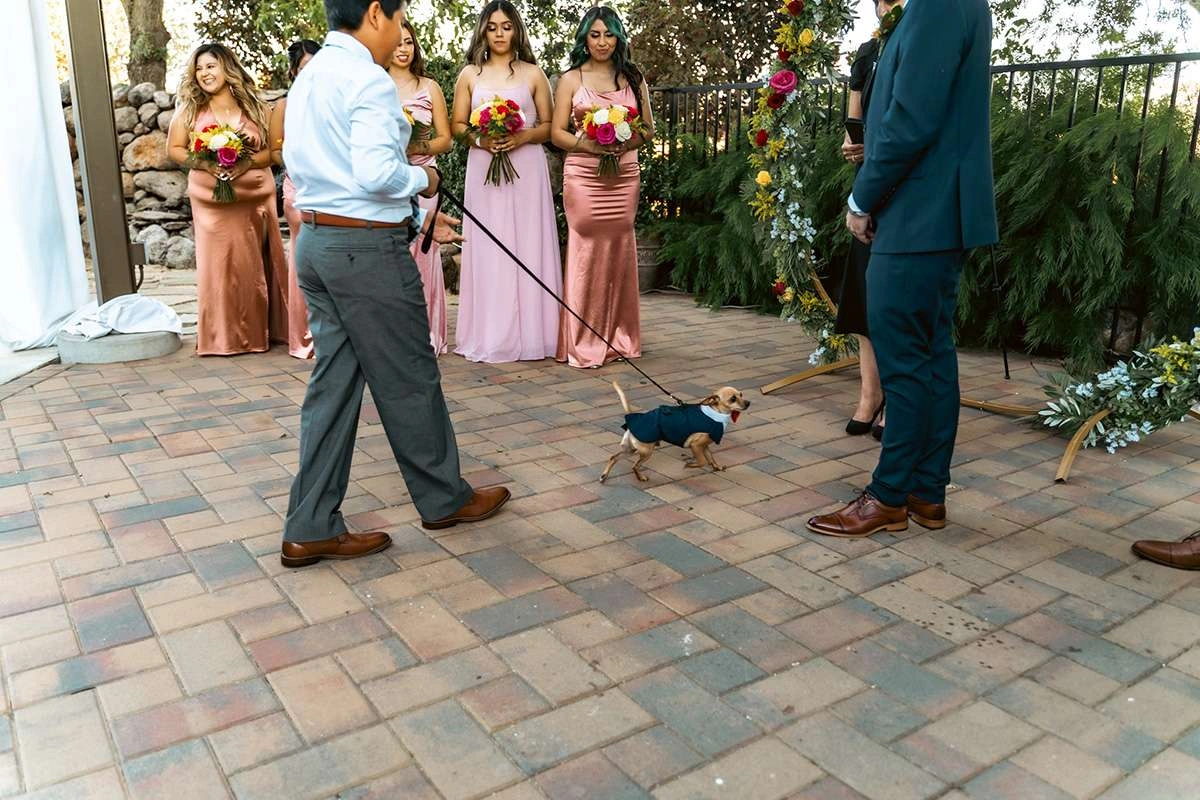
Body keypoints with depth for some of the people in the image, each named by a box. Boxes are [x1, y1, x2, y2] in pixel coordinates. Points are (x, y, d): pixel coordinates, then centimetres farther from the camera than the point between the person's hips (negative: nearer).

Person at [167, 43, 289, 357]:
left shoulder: (253, 105, 4)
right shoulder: (190, 108, 4)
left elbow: (272, 150, 2)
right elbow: (174, 149, 5)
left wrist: (247, 163, -17)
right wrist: (204, 164, -13)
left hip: (254, 196, 1)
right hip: (212, 200, -1)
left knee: (255, 263, 5)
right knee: (219, 263, -1)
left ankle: (259, 329, 17)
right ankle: (222, 336, 6)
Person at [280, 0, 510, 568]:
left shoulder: (308, 77, 15)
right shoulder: (367, 79, -14)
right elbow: (377, 174, -25)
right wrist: (421, 178, -4)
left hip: (316, 240, 9)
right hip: (367, 247, -9)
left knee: (333, 382, 10)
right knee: (409, 379, 6)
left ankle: (311, 529, 13)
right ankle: (444, 499, 24)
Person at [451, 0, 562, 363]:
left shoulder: (533, 74, 8)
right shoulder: (470, 74, 11)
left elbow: (548, 125, 6)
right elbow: (457, 125, 9)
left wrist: (522, 137, -12)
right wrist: (480, 139, -10)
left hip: (526, 169, -1)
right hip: (484, 169, 1)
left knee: (527, 247, -2)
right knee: (487, 249, -1)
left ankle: (529, 333, 4)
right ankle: (488, 335, 4)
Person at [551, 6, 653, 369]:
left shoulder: (633, 78, 13)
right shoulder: (571, 79, 7)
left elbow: (648, 128, 13)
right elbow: (557, 133, 3)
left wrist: (624, 143, -8)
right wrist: (587, 143, -16)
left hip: (624, 175, 3)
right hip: (583, 175, -2)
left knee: (620, 250, 4)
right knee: (587, 250, -5)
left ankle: (619, 337, 13)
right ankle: (583, 343, 1)